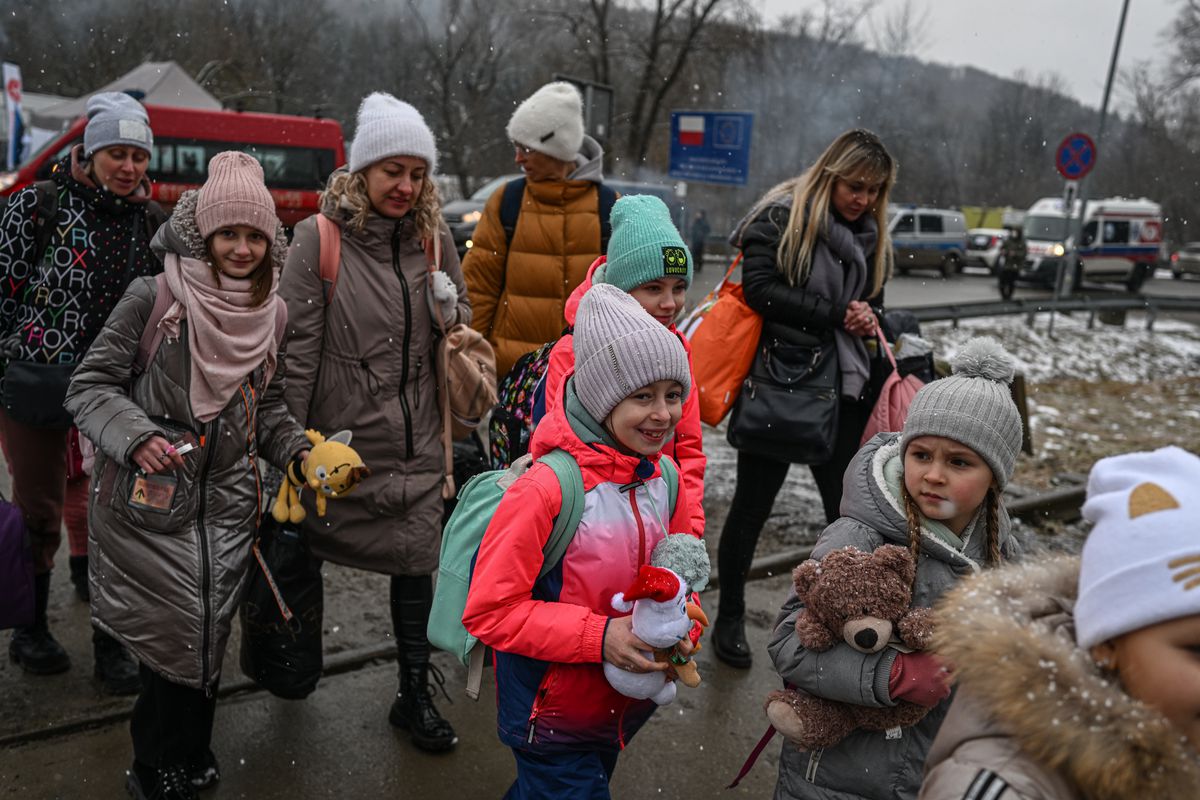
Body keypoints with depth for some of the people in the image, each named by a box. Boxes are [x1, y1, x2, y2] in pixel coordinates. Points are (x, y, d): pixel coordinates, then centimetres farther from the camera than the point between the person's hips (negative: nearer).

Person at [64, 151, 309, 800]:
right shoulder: (153, 298, -8)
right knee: (170, 636, 1)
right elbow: (90, 386, -5)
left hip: (227, 505, 4)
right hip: (148, 504, -4)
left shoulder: (273, 315, 6)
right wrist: (136, 437, -22)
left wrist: (301, 450, -1)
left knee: (205, 636, 9)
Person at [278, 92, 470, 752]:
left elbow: (465, 326, 15)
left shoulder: (433, 237, 4)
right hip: (338, 434, -2)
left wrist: (450, 311, -9)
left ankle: (415, 697, 22)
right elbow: (298, 347, -9)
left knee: (415, 564, 6)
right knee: (311, 552, 16)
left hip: (415, 440, 3)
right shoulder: (320, 238, -9)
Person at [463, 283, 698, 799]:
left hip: (622, 711, 7)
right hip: (552, 719, -6)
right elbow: (488, 610, -24)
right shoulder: (548, 488, -27)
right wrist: (598, 636, -28)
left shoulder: (664, 478, -6)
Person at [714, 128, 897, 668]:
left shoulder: (870, 236, 13)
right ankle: (730, 618, 23)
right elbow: (760, 288, -18)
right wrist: (835, 313, -18)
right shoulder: (782, 216, -7)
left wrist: (868, 320, -2)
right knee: (752, 505, 6)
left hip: (841, 390, 6)